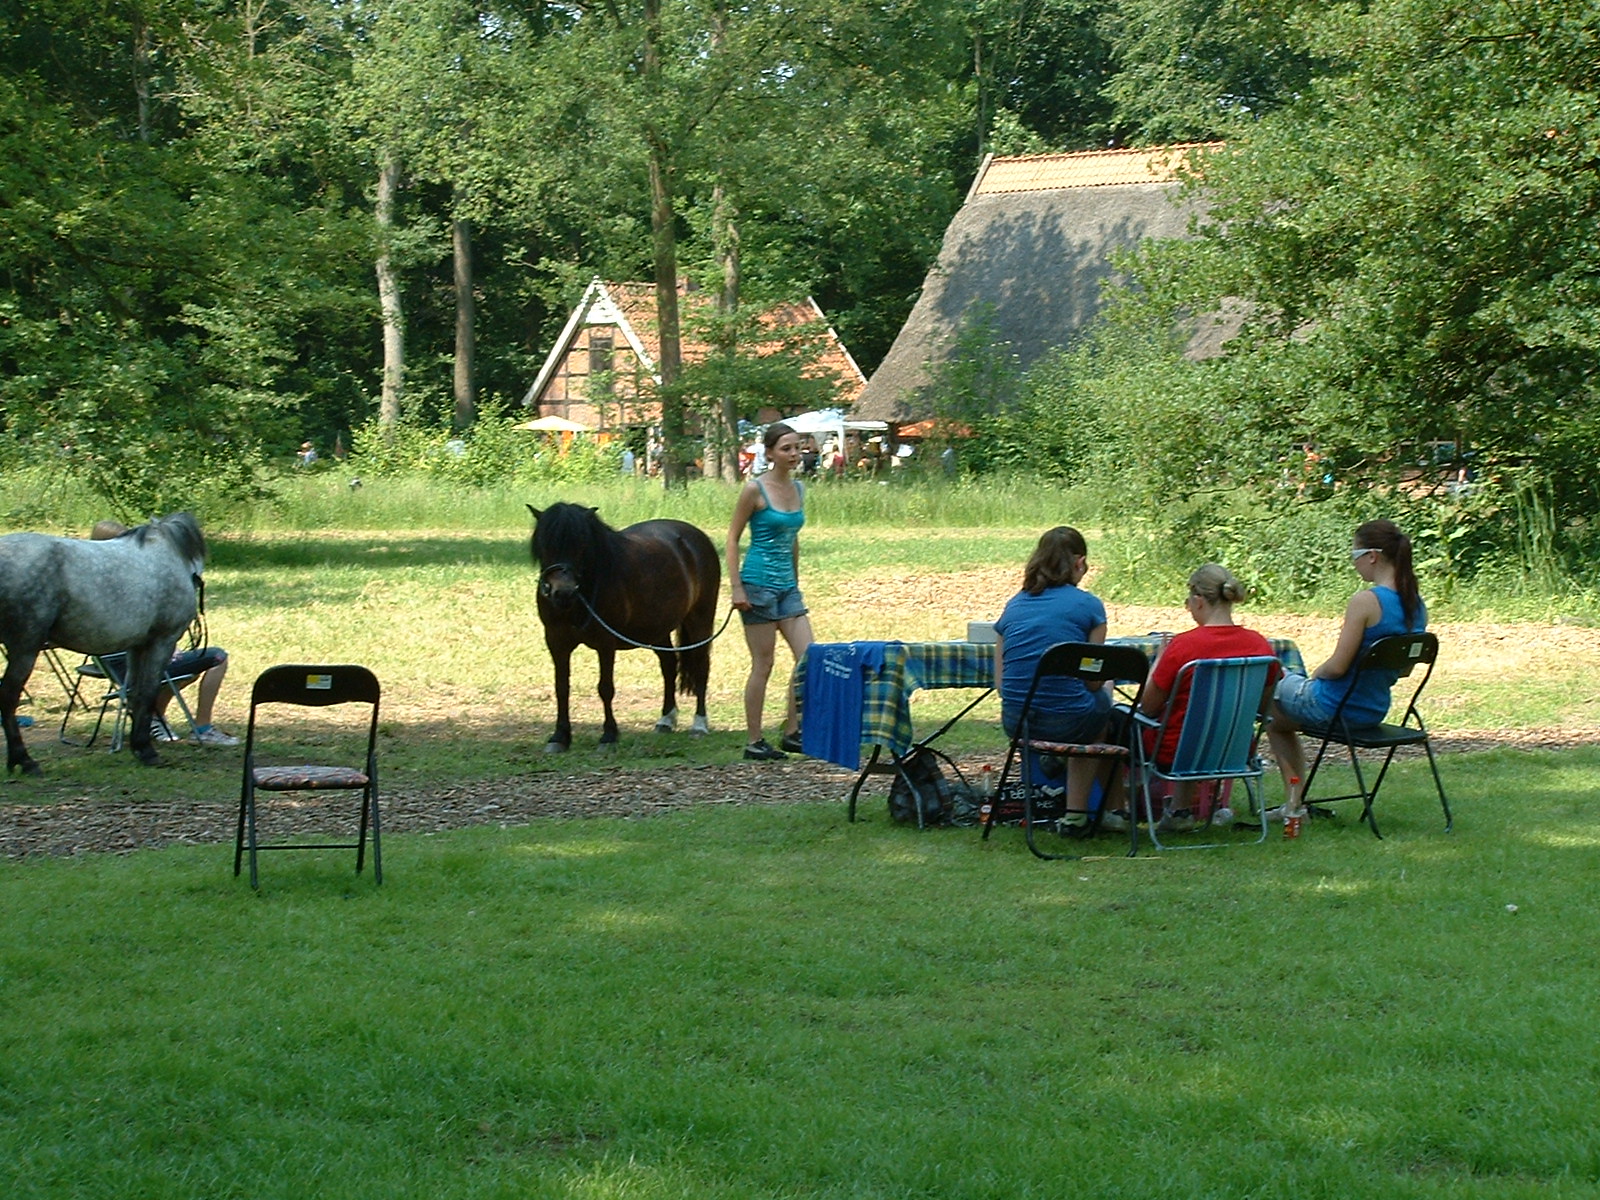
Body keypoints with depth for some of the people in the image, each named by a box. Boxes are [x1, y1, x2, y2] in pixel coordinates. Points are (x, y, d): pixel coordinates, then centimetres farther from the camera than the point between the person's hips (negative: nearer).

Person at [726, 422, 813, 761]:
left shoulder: (798, 489, 10)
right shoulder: (755, 489, -9)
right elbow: (733, 538, -8)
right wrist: (737, 587, -13)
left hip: (787, 586, 7)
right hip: (759, 583, -7)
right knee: (763, 665, -3)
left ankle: (792, 732, 10)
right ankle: (754, 742, 6)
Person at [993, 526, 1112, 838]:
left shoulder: (1014, 605, 10)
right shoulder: (1087, 605, -3)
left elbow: (1000, 683, 10)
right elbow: (1093, 680, 1)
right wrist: (1106, 681, 24)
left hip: (1015, 723, 5)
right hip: (1066, 723, -5)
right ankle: (1075, 815, 32)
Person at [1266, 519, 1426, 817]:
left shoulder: (1366, 601, -24)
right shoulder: (1417, 606, -1)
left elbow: (1337, 666, -22)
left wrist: (1313, 676, -3)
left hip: (1337, 707, -8)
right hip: (1375, 711, 8)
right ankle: (1293, 801, 28)